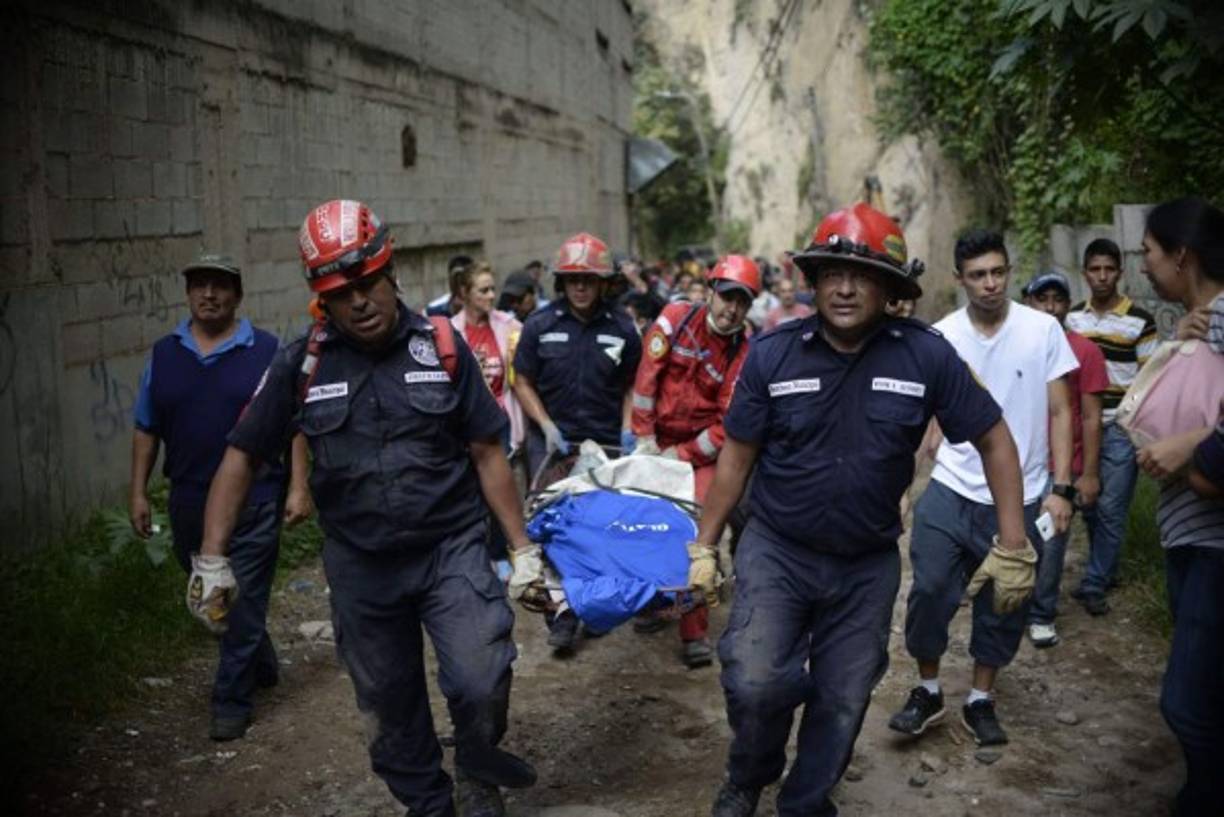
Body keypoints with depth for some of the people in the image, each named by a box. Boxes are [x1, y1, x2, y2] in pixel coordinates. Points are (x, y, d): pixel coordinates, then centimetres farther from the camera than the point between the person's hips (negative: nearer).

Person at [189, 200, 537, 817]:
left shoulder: (442, 347, -5)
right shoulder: (302, 364, -4)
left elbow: (488, 454, -1)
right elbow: (242, 458, 1)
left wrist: (523, 548, -2)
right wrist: (212, 560, -4)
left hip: (451, 550, -1)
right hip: (359, 567, 2)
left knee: (481, 685, -14)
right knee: (392, 709, 14)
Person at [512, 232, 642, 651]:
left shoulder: (622, 328, 1)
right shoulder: (540, 325, -2)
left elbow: (631, 386, 10)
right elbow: (522, 383, 4)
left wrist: (627, 428, -3)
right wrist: (547, 425, -7)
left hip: (607, 443, 1)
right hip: (553, 442, -1)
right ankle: (562, 614, 3)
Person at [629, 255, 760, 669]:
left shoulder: (743, 356, -11)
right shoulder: (676, 318, -8)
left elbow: (728, 426, -12)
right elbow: (647, 376, -9)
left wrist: (681, 455, -14)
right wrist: (645, 438, -10)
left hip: (701, 451, -2)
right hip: (657, 440, 2)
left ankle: (695, 633, -5)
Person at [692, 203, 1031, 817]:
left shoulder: (927, 356, -12)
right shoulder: (772, 354, -10)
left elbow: (994, 441, -2)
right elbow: (736, 456, 0)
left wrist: (1012, 548, -4)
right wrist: (704, 546, 3)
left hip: (869, 565, 1)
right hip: (776, 551, -1)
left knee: (842, 702, 12)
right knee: (756, 683, -16)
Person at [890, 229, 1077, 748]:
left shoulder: (1043, 329, -4)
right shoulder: (941, 337, -3)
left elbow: (1059, 412, 0)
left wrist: (1061, 488, -6)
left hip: (1022, 497, 0)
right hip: (952, 491, 0)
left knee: (1003, 607, 10)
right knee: (929, 590, -3)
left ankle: (980, 700, 30)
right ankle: (928, 691, 19)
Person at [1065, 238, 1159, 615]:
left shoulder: (1140, 320, -6)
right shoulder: (1073, 316, 6)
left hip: (1120, 428, -4)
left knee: (1110, 509, -1)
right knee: (1088, 505, 12)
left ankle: (1094, 584, 7)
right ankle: (1106, 570, 30)